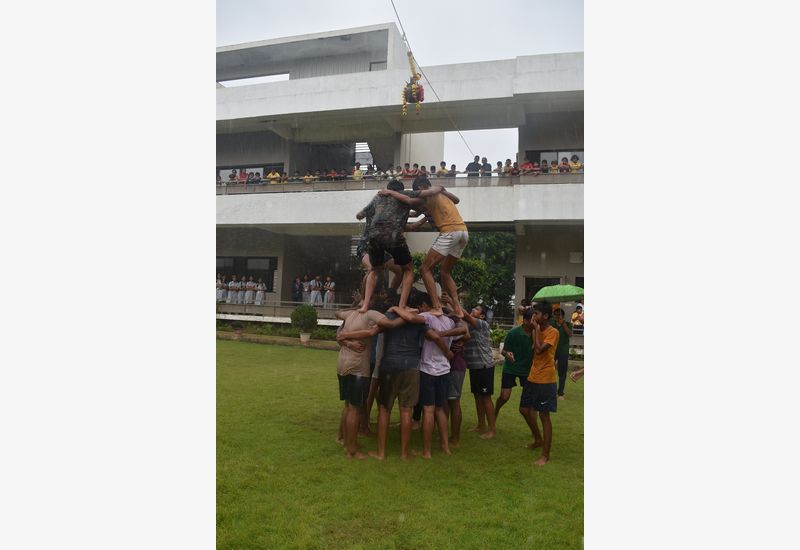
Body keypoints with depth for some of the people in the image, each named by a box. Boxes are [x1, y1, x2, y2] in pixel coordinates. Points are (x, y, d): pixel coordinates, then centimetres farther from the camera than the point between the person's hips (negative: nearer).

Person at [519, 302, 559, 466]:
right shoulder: (537, 331, 10)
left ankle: (545, 454, 6)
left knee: (544, 416, -3)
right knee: (524, 409, 15)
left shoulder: (553, 332, -15)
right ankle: (538, 439, 35)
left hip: (545, 380, -9)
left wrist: (536, 330, -16)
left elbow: (539, 350, -24)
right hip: (532, 378, 9)